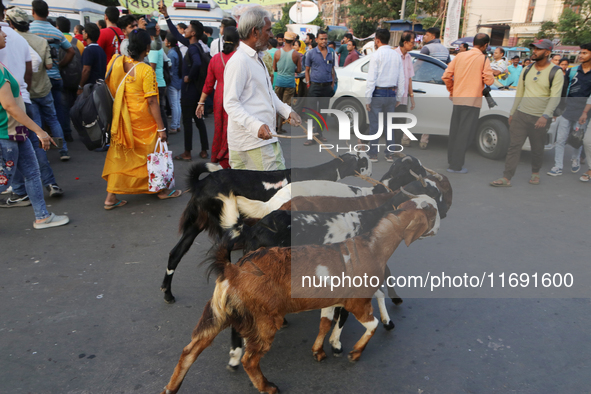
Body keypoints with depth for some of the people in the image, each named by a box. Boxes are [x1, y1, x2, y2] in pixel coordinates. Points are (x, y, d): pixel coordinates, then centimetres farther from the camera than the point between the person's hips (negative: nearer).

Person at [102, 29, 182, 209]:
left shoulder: (116, 61, -1)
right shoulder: (146, 70, -17)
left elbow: (109, 88, 6)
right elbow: (152, 101, -18)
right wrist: (161, 127, -12)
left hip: (121, 118, 5)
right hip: (143, 120, -5)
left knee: (119, 154, 12)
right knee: (152, 152, 13)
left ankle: (111, 197, 12)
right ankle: (161, 189, 29)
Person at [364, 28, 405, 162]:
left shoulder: (376, 55, -9)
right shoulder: (397, 55, 8)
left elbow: (371, 79, -13)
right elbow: (402, 79, 9)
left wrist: (368, 98, -10)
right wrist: (399, 97, 15)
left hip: (377, 93, -5)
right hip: (391, 93, 5)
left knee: (375, 125, 2)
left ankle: (373, 154, 6)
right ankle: (389, 154, 15)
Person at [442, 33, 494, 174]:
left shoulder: (460, 56, 9)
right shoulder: (484, 59, -5)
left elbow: (446, 76, 6)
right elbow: (489, 80, -10)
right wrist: (491, 76, 12)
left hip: (457, 99, 5)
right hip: (472, 100, -5)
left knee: (454, 131, 14)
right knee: (465, 133, -2)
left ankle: (451, 160, 24)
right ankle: (456, 166, -2)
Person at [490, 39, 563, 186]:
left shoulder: (555, 72, -6)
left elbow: (555, 97, -13)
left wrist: (545, 116, -26)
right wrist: (512, 112, 14)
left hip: (540, 118, -3)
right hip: (521, 114, 3)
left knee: (537, 149, 9)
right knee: (514, 146, -4)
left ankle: (535, 173, 32)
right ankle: (506, 178, -4)